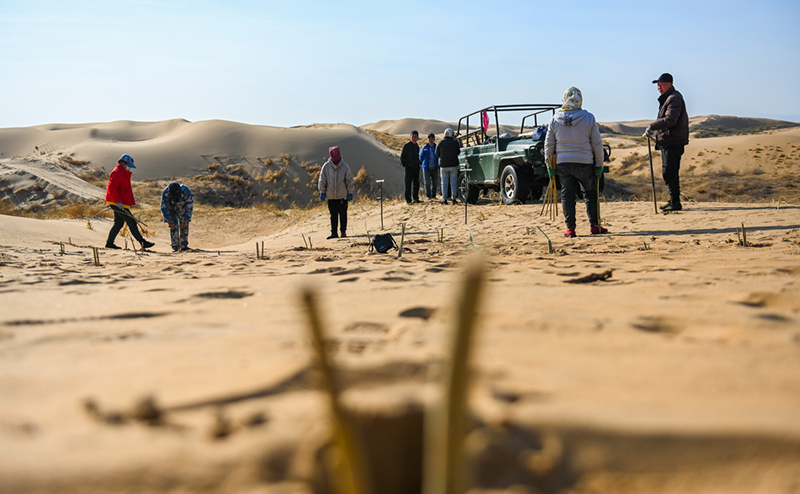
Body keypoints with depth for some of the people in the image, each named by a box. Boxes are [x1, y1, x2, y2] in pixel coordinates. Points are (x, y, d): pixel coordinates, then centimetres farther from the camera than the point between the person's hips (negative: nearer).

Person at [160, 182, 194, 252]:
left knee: (185, 226, -11)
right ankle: (175, 246, -8)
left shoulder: (186, 191, -34)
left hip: (182, 209, 1)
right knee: (173, 226, -14)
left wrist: (186, 220, -32)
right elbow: (164, 208, -27)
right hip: (171, 209, -1)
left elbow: (189, 207, -26)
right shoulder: (165, 193, -35)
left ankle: (184, 245, -3)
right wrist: (169, 221, -32)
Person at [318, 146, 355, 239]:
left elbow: (350, 180, 3)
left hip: (342, 195, -1)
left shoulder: (345, 166, -2)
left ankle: (343, 231, 14)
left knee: (343, 214, 4)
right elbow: (322, 180, 6)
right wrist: (322, 192, 2)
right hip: (331, 196, 1)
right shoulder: (326, 166, 0)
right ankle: (334, 232, 9)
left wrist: (350, 193, 0)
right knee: (333, 215, 5)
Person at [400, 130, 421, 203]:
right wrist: (404, 165, -3)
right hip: (409, 167, -6)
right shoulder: (407, 146, -8)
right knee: (408, 184, -4)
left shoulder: (417, 146, 11)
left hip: (416, 167, 6)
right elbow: (402, 156, -5)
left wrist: (418, 163, 15)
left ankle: (415, 198, 17)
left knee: (416, 184, 9)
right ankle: (408, 199, -2)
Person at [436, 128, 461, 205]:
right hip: (453, 164, 0)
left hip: (443, 165, 1)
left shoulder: (440, 143, -3)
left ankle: (444, 199, 2)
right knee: (453, 182, 4)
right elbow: (458, 152, 6)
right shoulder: (455, 142, -5)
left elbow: (437, 154, 5)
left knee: (444, 182, 5)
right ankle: (453, 198, 0)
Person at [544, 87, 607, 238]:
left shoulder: (555, 119, 0)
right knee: (591, 193, 13)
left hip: (563, 163, 1)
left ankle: (570, 228, 3)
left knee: (567, 194, 6)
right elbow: (597, 143, -2)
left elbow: (549, 144, 4)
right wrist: (599, 164, 6)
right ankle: (594, 225, 15)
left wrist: (549, 164, 12)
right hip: (585, 163, -1)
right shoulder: (589, 118, -4)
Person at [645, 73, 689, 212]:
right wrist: (655, 131, 12)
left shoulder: (674, 98, -12)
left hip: (673, 142, -11)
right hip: (667, 141, 11)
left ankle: (676, 203, -9)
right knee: (667, 173, 15)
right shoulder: (666, 98, 21)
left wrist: (651, 126, -19)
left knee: (669, 172, -11)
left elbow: (670, 120, -23)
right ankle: (673, 201, 23)